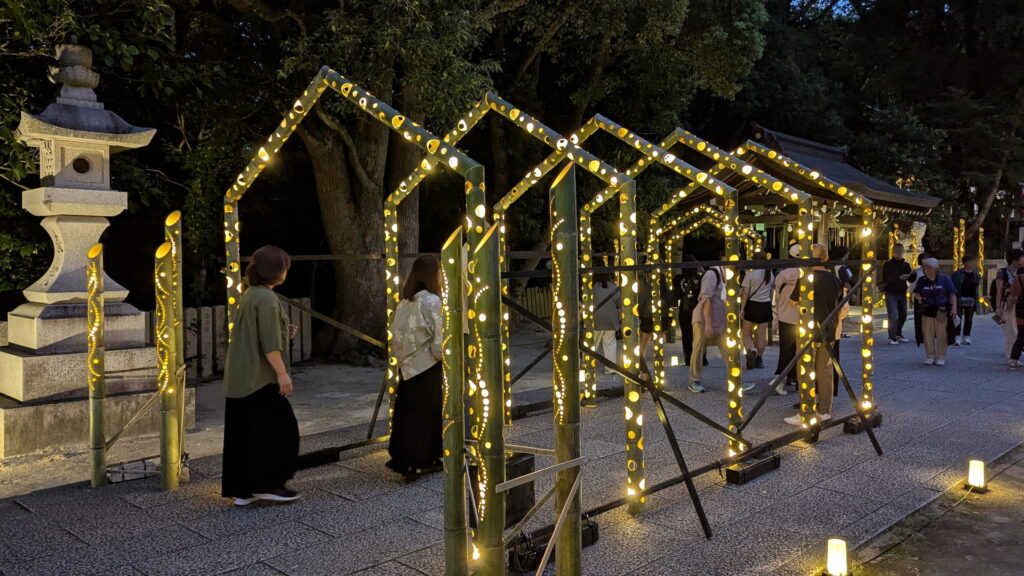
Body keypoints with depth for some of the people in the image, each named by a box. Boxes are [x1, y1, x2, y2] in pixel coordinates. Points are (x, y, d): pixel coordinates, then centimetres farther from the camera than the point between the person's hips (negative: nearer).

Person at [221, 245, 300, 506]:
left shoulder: (249, 294, 13)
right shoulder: (266, 298, -17)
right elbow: (269, 343, -21)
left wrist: (284, 332, 15)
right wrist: (282, 373, -19)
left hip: (240, 376, 10)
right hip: (260, 377, -10)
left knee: (243, 432, 11)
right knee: (280, 427, 1)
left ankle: (241, 489, 17)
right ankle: (266, 483, 6)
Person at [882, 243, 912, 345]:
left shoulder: (905, 265, 10)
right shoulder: (888, 264, -3)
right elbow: (885, 279, -13)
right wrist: (899, 278, -23)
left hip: (902, 293, 5)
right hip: (891, 293, -5)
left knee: (903, 315, 11)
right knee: (893, 316, -12)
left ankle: (898, 335, 29)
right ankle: (892, 338, -7)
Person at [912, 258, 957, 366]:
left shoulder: (944, 279, 2)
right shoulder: (922, 280, 7)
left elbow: (952, 294, 1)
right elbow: (916, 293, 13)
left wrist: (954, 308, -9)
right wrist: (919, 298, -10)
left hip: (941, 311, -2)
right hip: (927, 311, 2)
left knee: (941, 334, -1)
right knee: (928, 334, 0)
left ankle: (940, 357, 7)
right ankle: (930, 356, 11)